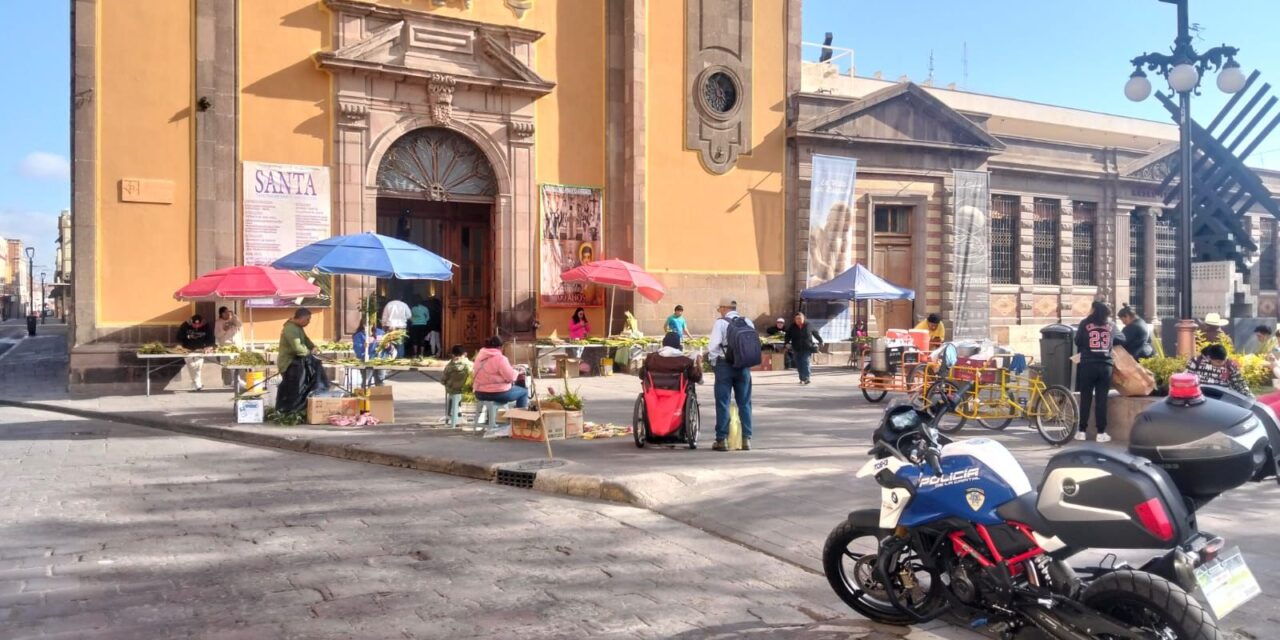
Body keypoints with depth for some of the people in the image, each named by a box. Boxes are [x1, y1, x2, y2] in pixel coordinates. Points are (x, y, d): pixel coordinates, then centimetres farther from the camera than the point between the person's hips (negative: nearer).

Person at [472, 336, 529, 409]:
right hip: (497, 393, -8)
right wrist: (516, 372, 3)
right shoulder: (500, 358, -17)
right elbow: (511, 377, -19)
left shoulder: (479, 356, 6)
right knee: (524, 392, 13)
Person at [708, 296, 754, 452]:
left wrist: (712, 359, 4)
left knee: (723, 403, 2)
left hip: (724, 365, -4)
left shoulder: (721, 323, -7)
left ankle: (721, 440, 4)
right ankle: (746, 439, 10)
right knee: (744, 403, 10)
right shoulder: (748, 322, 7)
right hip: (743, 366, 4)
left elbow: (713, 346, -12)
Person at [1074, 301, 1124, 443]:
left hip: (1088, 365, -2)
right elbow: (1122, 340, 23)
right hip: (1105, 366, 2)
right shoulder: (1111, 326, 10)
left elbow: (1077, 341, 8)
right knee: (1101, 400, 4)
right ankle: (1101, 432, 3)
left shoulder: (1085, 324, 2)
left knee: (1085, 398, 4)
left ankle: (1082, 431, 6)